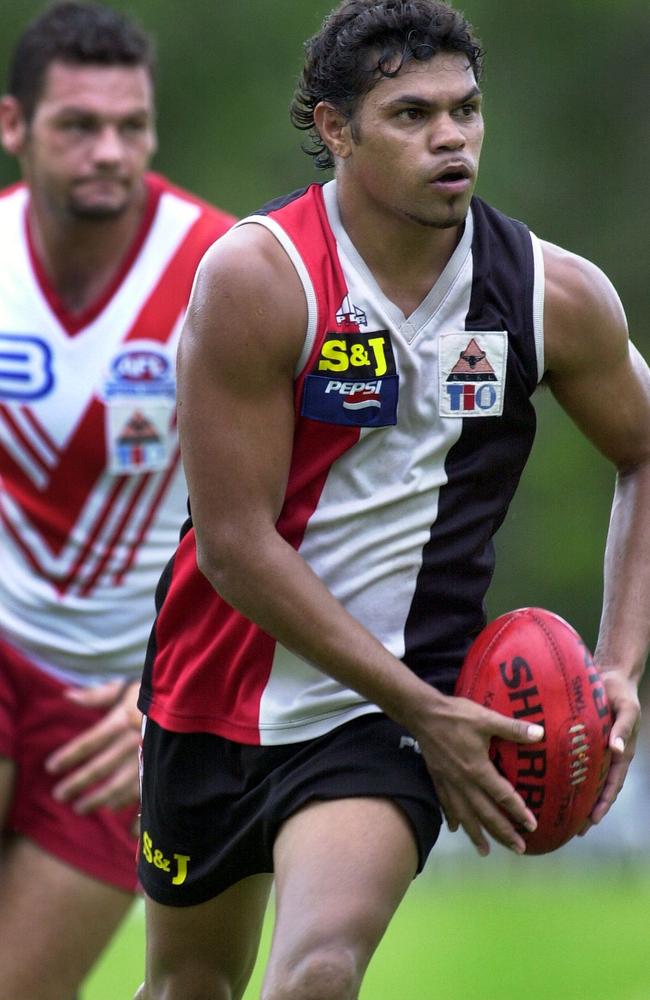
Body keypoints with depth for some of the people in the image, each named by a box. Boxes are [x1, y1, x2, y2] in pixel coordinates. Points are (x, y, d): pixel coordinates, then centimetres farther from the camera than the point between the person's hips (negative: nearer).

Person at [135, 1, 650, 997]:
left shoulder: (554, 295, -8)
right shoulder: (257, 278, -18)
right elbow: (236, 545, -18)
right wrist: (423, 707, -18)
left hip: (390, 717, 0)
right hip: (223, 692, 0)